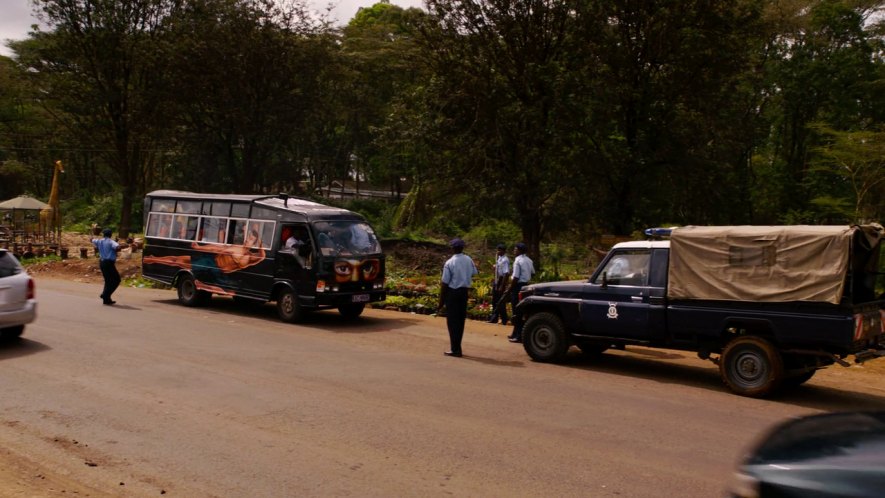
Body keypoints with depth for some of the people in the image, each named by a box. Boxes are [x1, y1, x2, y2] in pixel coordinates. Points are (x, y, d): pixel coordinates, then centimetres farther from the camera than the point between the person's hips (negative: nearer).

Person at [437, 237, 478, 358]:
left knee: (452, 321, 2)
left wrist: (441, 302, -10)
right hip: (464, 291, 5)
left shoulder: (449, 263, -16)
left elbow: (444, 284, -15)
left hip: (452, 292, -5)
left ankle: (455, 350, 3)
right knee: (461, 319, 15)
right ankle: (457, 347, 24)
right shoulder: (469, 260, 0)